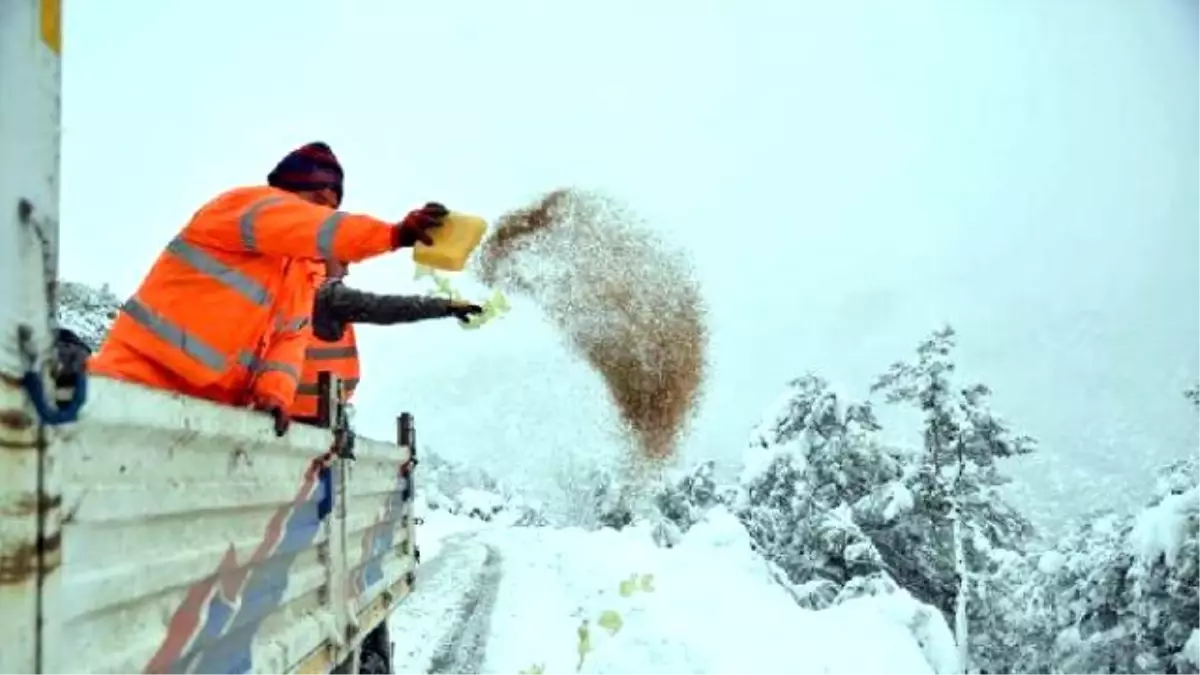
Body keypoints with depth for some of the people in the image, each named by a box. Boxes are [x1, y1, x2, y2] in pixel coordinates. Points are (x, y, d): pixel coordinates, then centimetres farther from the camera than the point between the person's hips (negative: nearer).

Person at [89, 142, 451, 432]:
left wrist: (275, 392, -17)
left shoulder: (303, 274, 18)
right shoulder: (247, 204, -5)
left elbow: (289, 341, 4)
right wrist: (394, 234, -40)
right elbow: (320, 230, -27)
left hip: (201, 407, 8)